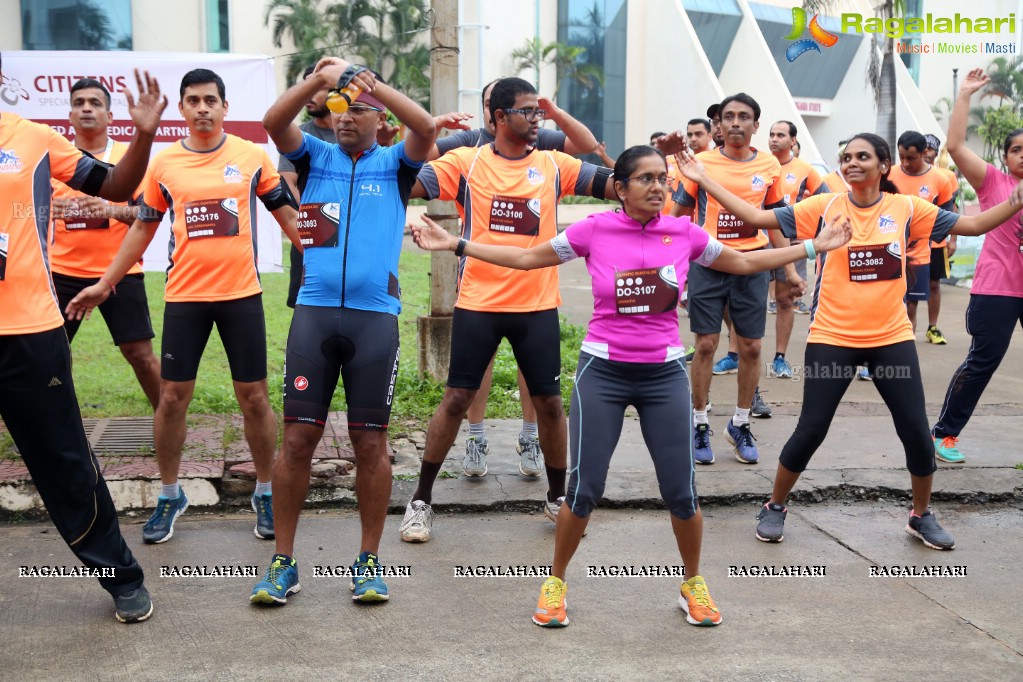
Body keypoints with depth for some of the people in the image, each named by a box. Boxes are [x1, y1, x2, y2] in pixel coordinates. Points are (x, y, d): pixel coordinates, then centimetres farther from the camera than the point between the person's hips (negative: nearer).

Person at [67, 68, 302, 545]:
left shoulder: (252, 156, 1)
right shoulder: (163, 165, 4)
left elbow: (287, 215, 8)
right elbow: (142, 228, 13)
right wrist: (105, 284, 14)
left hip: (242, 295, -1)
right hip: (184, 297, 1)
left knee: (253, 396, 3)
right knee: (173, 395, 4)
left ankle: (266, 493, 20)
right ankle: (169, 495, 21)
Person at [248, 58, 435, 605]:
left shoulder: (395, 164, 10)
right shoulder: (316, 156, 13)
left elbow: (425, 128, -11)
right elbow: (273, 121, -5)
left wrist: (372, 82, -16)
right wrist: (319, 79, -16)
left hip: (375, 314, -1)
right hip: (315, 310, 1)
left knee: (371, 442, 2)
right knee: (297, 436, -1)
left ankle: (369, 560, 15)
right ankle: (283, 561, 10)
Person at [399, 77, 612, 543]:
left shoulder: (554, 165, 4)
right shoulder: (467, 162, -2)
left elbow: (610, 182, 1)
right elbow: (408, 184, -8)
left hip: (538, 306, 2)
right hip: (477, 303, -2)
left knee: (549, 403, 7)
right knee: (456, 399, 3)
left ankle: (558, 497, 26)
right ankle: (421, 500, 16)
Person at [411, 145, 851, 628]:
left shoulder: (684, 234, 0)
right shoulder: (594, 230, -5)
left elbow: (744, 262, 16)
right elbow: (525, 257, 4)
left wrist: (814, 246, 16)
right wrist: (454, 244, 0)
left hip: (664, 374, 2)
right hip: (603, 371, -2)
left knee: (681, 491, 3)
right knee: (585, 488, -1)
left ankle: (693, 584, 27)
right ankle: (555, 583, 21)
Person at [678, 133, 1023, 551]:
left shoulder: (907, 209, 0)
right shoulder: (824, 207, -3)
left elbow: (972, 225, 4)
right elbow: (756, 217, -5)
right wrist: (704, 181, -11)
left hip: (892, 339, 2)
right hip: (832, 339, -2)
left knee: (916, 431, 5)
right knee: (810, 431, 0)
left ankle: (921, 516, 28)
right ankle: (775, 508, 21)